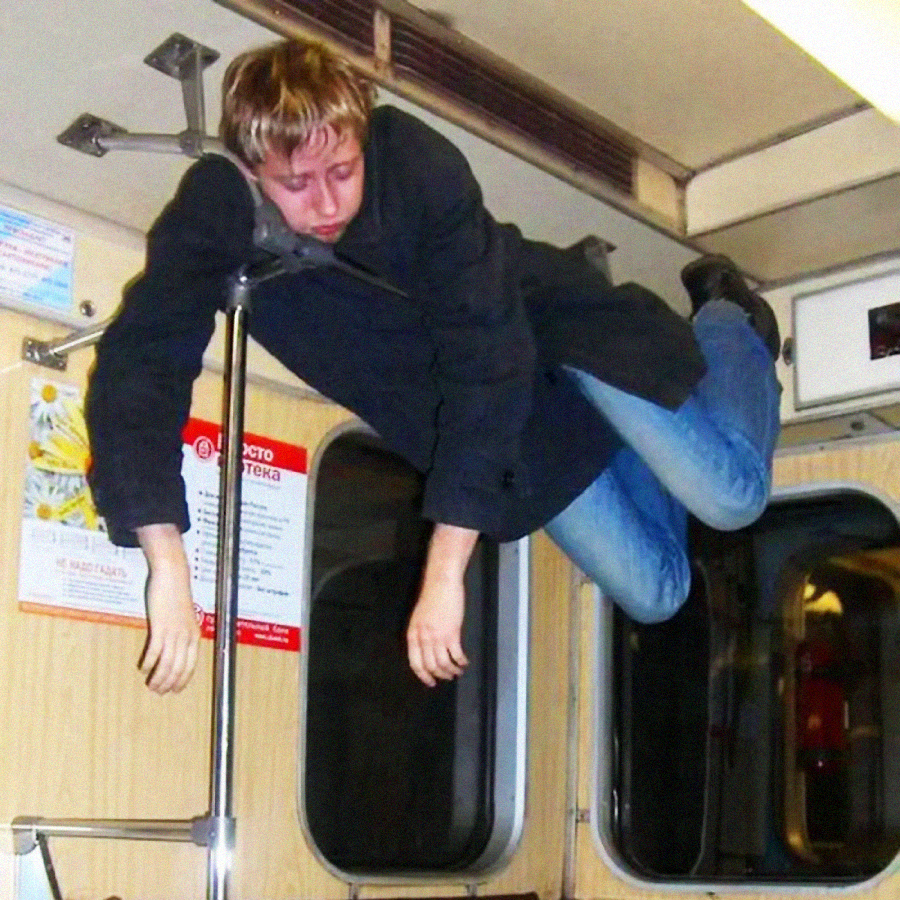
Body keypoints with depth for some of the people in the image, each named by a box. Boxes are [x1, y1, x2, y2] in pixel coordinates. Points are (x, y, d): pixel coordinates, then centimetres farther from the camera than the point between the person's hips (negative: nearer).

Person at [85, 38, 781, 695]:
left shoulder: (422, 167, -33)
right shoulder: (214, 210, -25)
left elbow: (489, 362, -34)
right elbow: (140, 365, -34)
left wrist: (446, 568, -37)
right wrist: (168, 566, -47)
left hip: (550, 323, -2)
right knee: (655, 593, 1)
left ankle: (726, 319, 20)